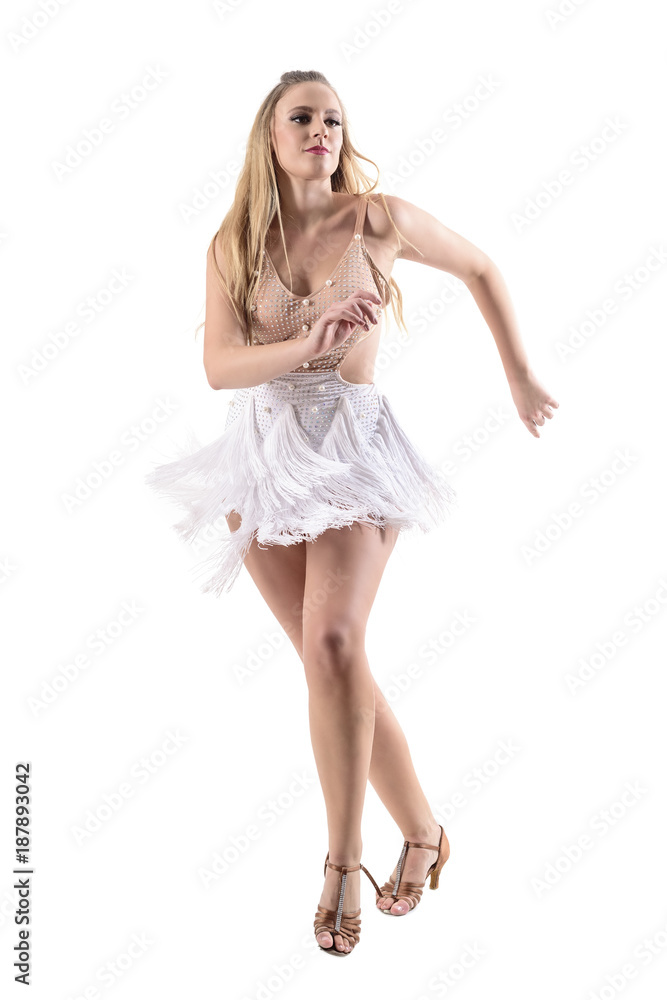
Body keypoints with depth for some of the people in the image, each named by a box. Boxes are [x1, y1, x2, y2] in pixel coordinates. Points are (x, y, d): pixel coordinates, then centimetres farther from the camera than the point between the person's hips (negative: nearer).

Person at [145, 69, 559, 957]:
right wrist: (307, 343, -24)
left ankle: (344, 862, -10)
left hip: (352, 446, -3)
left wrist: (522, 379, 17)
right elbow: (220, 365, -7)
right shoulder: (233, 245, 5)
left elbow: (481, 270, 14)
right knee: (334, 659, 3)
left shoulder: (379, 218, 0)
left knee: (332, 641, -24)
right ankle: (422, 832, 20)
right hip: (264, 452, 3)